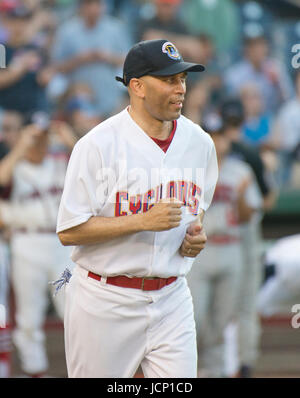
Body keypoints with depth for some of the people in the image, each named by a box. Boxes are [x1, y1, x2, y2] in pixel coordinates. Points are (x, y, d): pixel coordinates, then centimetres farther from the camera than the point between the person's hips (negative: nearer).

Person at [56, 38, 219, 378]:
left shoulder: (199, 142, 6)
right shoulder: (98, 145, -13)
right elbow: (69, 231, -15)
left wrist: (196, 232, 1)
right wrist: (143, 221, -23)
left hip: (171, 298, 5)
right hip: (105, 303, -4)